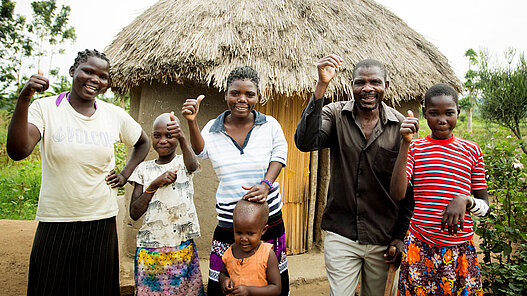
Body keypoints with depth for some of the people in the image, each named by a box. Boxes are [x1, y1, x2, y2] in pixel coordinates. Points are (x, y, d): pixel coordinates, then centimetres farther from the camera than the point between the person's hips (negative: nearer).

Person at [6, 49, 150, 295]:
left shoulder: (115, 115, 1)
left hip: (101, 222, 2)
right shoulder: (45, 108, -6)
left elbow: (142, 143, 18)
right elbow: (18, 151, -21)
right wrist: (23, 99, -29)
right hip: (55, 222, -2)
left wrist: (125, 174, 7)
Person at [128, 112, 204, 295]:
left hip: (183, 248, -1)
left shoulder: (184, 162, 1)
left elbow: (193, 165, -26)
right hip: (150, 251, 1)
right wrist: (154, 184, -14)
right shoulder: (144, 169, 3)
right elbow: (134, 213, -1)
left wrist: (182, 138, -45)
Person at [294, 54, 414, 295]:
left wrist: (400, 236, 2)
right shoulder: (335, 114, -5)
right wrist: (321, 86, -29)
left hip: (382, 239, 2)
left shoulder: (400, 125, -4)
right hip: (341, 235, -1)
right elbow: (304, 142, -25)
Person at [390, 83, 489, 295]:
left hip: (461, 249, 2)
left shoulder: (471, 151, 5)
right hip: (419, 247, -1)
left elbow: (484, 205, 9)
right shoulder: (414, 148, 0)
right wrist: (405, 144, -18)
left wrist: (465, 200, -14)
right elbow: (397, 195, -14)